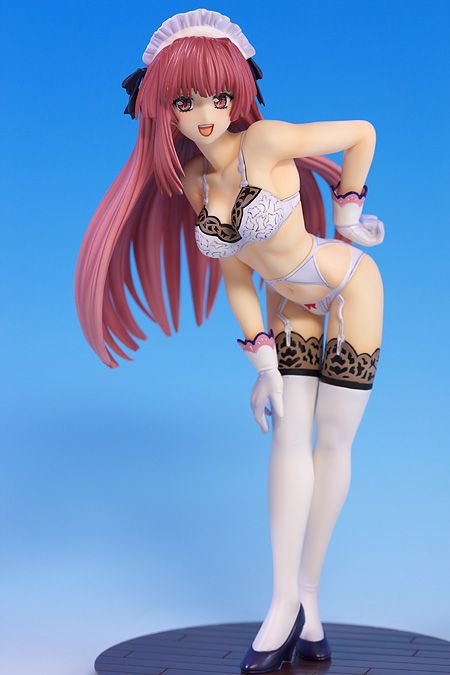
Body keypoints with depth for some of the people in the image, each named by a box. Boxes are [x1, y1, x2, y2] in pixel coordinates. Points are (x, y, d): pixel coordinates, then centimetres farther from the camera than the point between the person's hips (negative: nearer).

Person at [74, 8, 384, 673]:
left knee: (332, 444, 1)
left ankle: (308, 594, 13)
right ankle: (285, 604, -1)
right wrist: (263, 362, -2)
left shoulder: (266, 141, -24)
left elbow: (362, 133, -12)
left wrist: (347, 213, -1)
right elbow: (234, 279, 0)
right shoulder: (191, 183, -6)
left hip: (350, 289, -4)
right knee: (289, 437, -5)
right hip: (289, 305, 5)